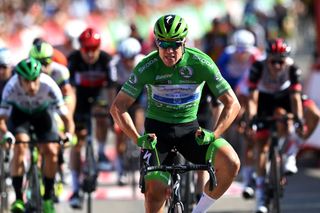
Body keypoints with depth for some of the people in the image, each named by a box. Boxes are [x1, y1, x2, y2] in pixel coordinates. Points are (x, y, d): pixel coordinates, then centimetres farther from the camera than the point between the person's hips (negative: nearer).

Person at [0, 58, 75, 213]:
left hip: (42, 112, 1)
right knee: (20, 146, -24)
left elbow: (66, 117, -34)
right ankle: (18, 198, -17)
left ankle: (48, 199, 5)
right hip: (19, 112, -1)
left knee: (51, 152, -14)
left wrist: (69, 135, -53)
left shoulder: (49, 86, -37)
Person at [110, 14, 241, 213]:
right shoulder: (147, 67, -18)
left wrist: (214, 134, -31)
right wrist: (138, 138, -30)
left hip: (190, 128, 1)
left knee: (231, 164, -24)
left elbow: (232, 103, -16)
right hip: (157, 129, -1)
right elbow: (118, 107, -15)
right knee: (154, 192, -17)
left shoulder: (201, 63, -18)